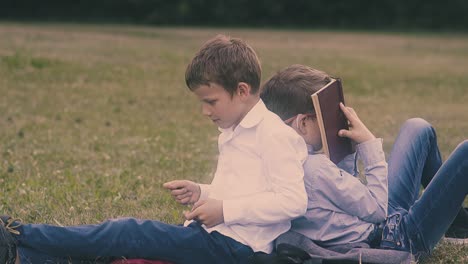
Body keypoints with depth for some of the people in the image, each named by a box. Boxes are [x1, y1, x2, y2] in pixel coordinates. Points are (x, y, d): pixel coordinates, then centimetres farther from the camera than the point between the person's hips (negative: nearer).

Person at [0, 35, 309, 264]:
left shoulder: (275, 134, -12)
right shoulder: (233, 134, 21)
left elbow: (293, 200, -21)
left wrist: (225, 210, -21)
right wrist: (200, 192, 13)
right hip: (217, 235, 10)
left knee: (133, 233, -17)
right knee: (132, 233, -6)